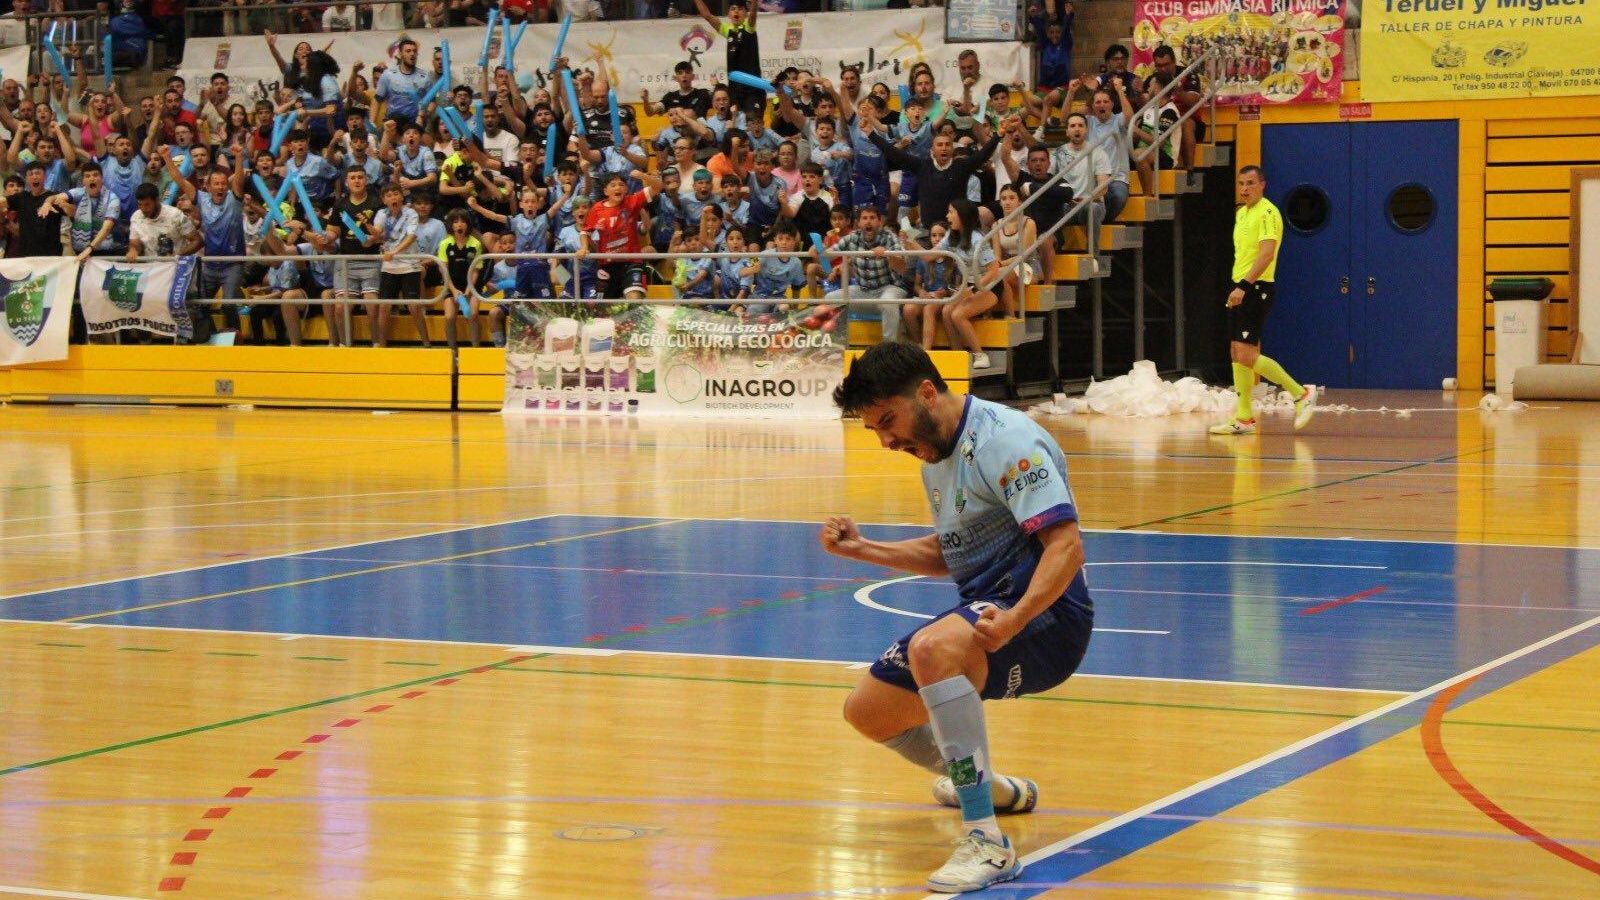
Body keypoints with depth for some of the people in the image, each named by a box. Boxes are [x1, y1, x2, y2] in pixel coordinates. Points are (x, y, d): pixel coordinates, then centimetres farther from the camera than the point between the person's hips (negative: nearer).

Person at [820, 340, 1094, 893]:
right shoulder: (936, 454, 14)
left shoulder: (1004, 440, -16)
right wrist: (863, 550, 17)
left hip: (1045, 616, -10)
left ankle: (987, 843, -36)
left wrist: (1015, 619, -38)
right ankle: (989, 787, 40)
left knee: (932, 649, -38)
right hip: (984, 610, 10)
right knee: (867, 711, 14)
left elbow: (1066, 545, -25)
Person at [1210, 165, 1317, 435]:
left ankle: (1301, 393, -4)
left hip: (1256, 288, -9)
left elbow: (1266, 253, -23)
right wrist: (1238, 286, 18)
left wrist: (1244, 286, -29)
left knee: (1247, 355, -14)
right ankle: (1244, 418, 11)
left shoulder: (1267, 213, -12)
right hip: (1241, 290, 9)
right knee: (1237, 354, 7)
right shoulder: (1241, 213, 16)